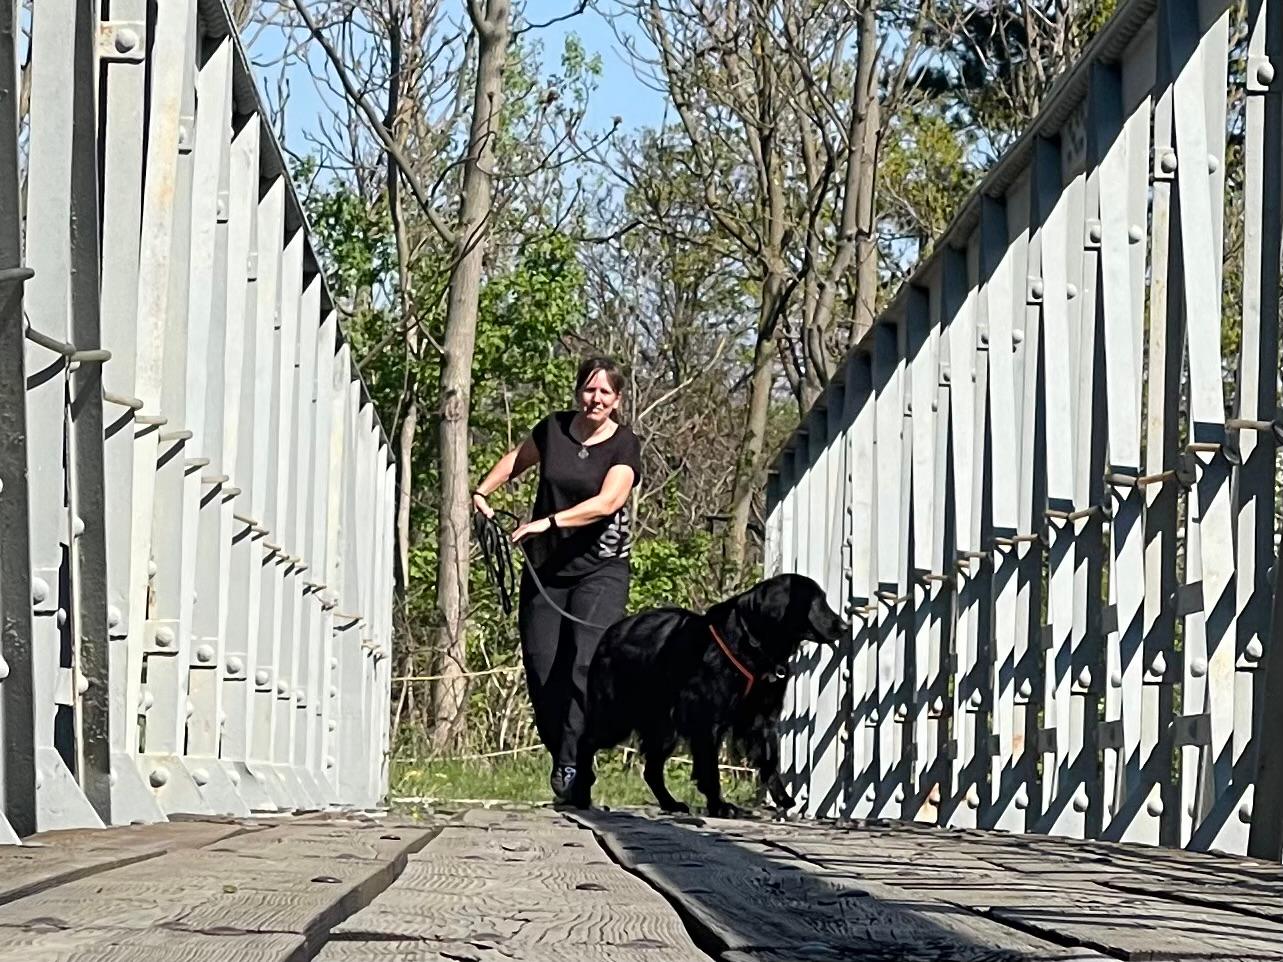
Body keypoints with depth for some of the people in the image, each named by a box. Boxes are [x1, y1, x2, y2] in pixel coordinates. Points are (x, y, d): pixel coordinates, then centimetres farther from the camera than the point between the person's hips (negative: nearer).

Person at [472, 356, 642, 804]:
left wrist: (547, 523, -26)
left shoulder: (624, 446, -5)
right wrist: (482, 492, 12)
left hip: (600, 569, -4)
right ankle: (560, 754, 9)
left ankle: (572, 766, -21)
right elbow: (516, 459, 26)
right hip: (545, 567, 4)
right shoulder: (554, 429, 6)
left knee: (586, 665, -18)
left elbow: (607, 502, -20)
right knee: (541, 665, -2)